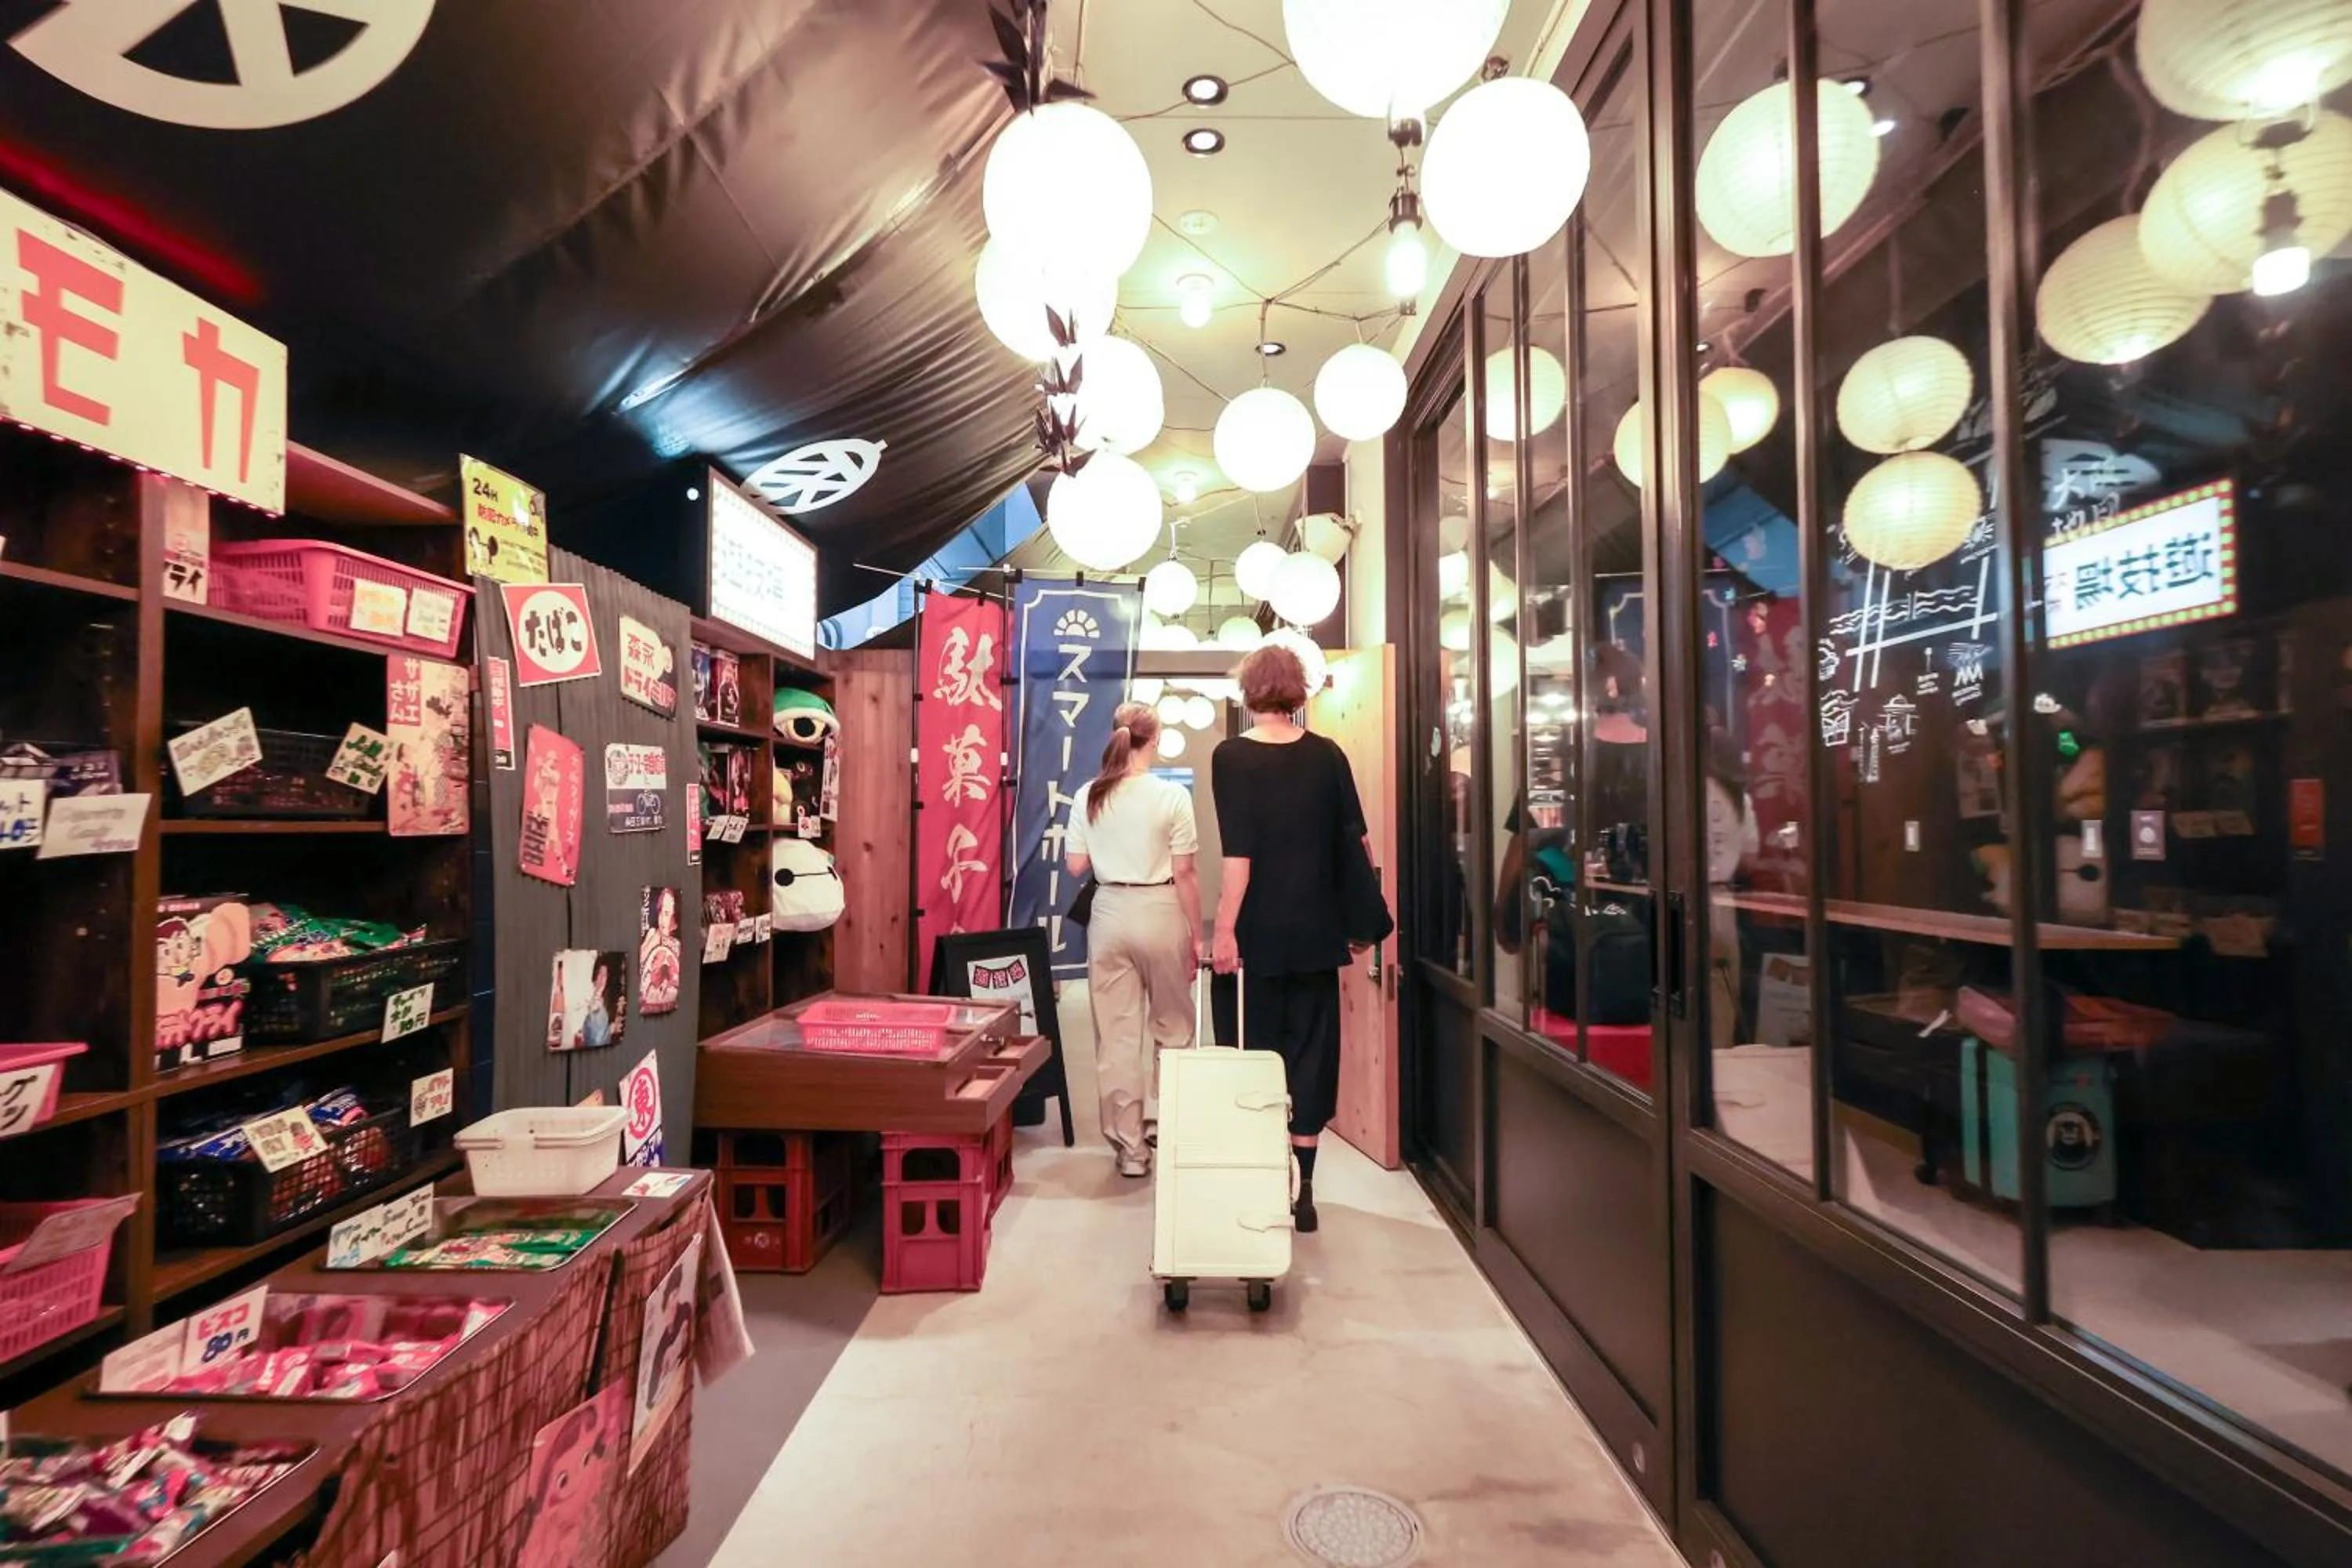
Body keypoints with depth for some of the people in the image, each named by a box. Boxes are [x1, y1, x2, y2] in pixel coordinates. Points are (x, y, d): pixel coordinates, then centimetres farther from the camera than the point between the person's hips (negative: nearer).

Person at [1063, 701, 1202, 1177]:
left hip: (1110, 915, 2)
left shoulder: (1088, 796, -1)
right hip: (1159, 914, -2)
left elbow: (1076, 865, 3)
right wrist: (1197, 935, -1)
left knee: (1116, 1035, 8)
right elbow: (1184, 874, -9)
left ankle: (1129, 1148, 15)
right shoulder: (1172, 795, -11)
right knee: (1172, 1027, 16)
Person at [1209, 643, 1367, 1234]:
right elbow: (1354, 843, 6)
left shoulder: (1232, 758, -8)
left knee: (1261, 1051, 9)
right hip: (1318, 930, 3)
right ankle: (1302, 1188, 16)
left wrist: (1224, 930, -11)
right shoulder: (1328, 756, 2)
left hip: (1260, 933, -2)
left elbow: (1238, 854, -15)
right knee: (1312, 1050, 10)